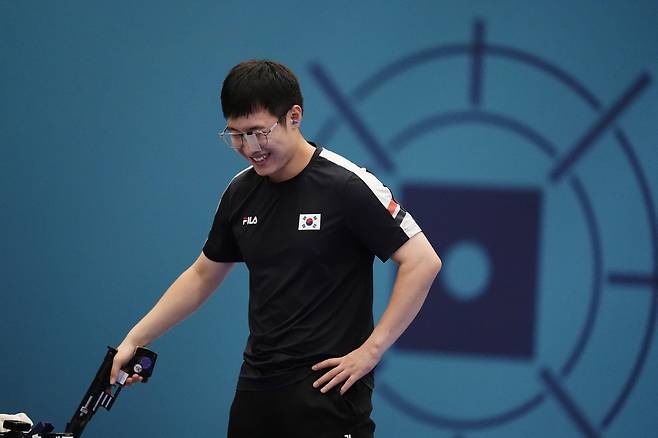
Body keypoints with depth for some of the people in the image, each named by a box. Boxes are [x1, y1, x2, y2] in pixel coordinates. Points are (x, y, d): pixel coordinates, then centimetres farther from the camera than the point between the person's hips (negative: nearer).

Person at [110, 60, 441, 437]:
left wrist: (371, 350, -15)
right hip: (257, 388, 6)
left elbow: (423, 262, -14)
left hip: (327, 389, -6)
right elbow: (202, 275, 21)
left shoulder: (347, 186, -12)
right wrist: (135, 340, 14)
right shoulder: (240, 192, 8)